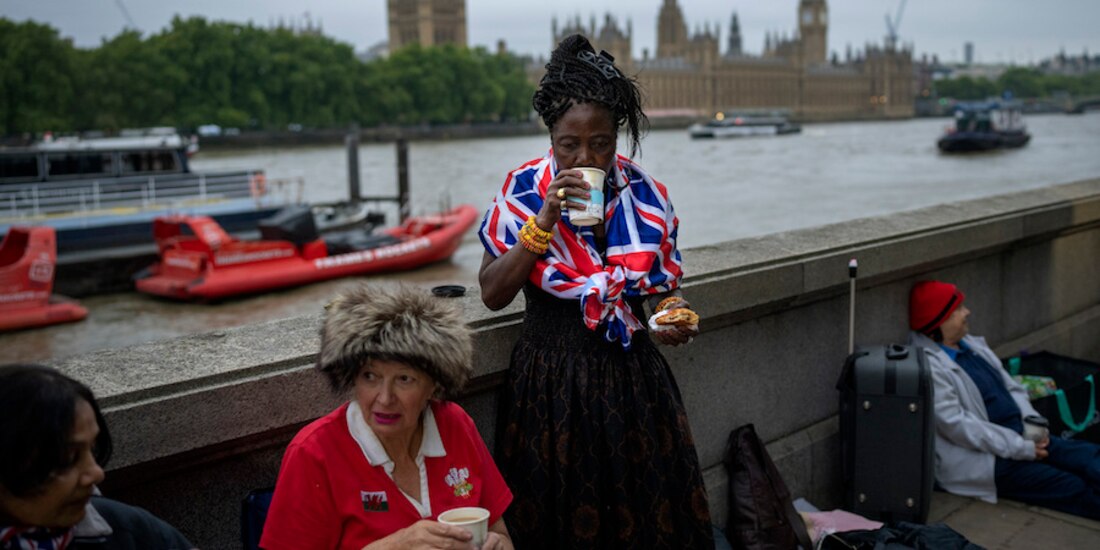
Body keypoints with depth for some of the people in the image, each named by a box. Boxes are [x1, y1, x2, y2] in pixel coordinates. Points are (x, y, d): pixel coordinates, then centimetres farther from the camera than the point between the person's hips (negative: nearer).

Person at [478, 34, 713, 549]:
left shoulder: (645, 193, 1)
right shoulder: (522, 191, -6)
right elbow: (492, 294, -9)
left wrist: (675, 315, -9)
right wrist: (543, 222, -19)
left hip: (633, 376, 3)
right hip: (552, 382, -2)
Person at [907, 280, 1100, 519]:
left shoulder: (973, 344, 14)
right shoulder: (928, 365, -14)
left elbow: (1012, 387, 18)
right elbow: (956, 424, -20)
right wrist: (1021, 449, -17)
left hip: (1022, 438, 8)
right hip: (980, 459, -8)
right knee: (1074, 488, -19)